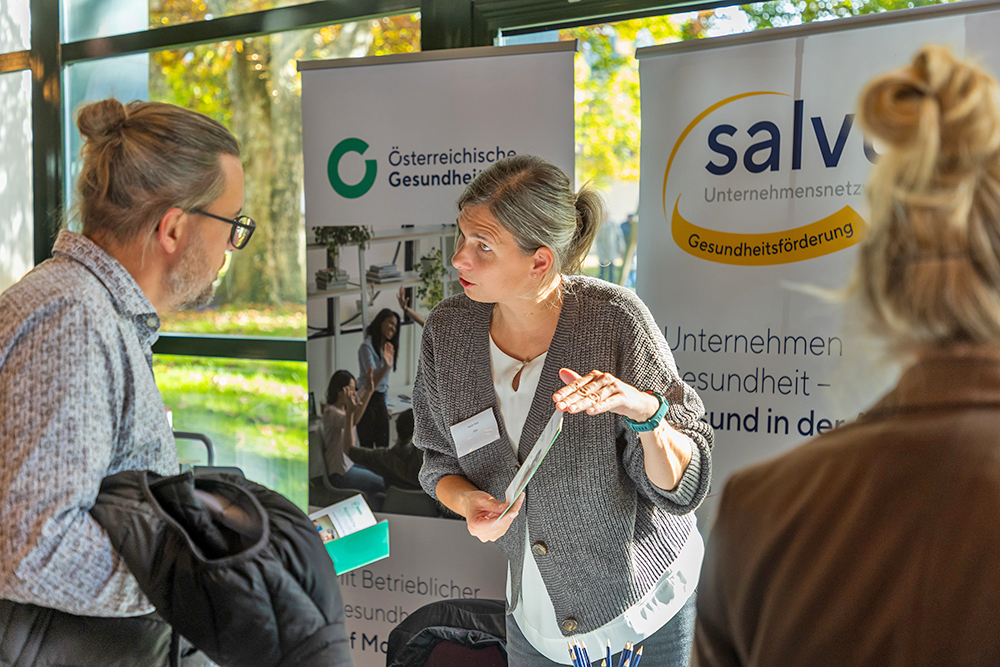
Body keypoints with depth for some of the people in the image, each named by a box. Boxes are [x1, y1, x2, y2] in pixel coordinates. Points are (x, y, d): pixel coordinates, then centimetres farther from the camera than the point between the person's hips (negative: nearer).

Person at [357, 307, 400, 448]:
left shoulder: (387, 347, 11)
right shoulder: (367, 346, -14)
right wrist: (387, 366, -40)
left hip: (380, 399, 8)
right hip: (367, 399, -8)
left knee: (383, 445, 4)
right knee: (367, 447, -6)